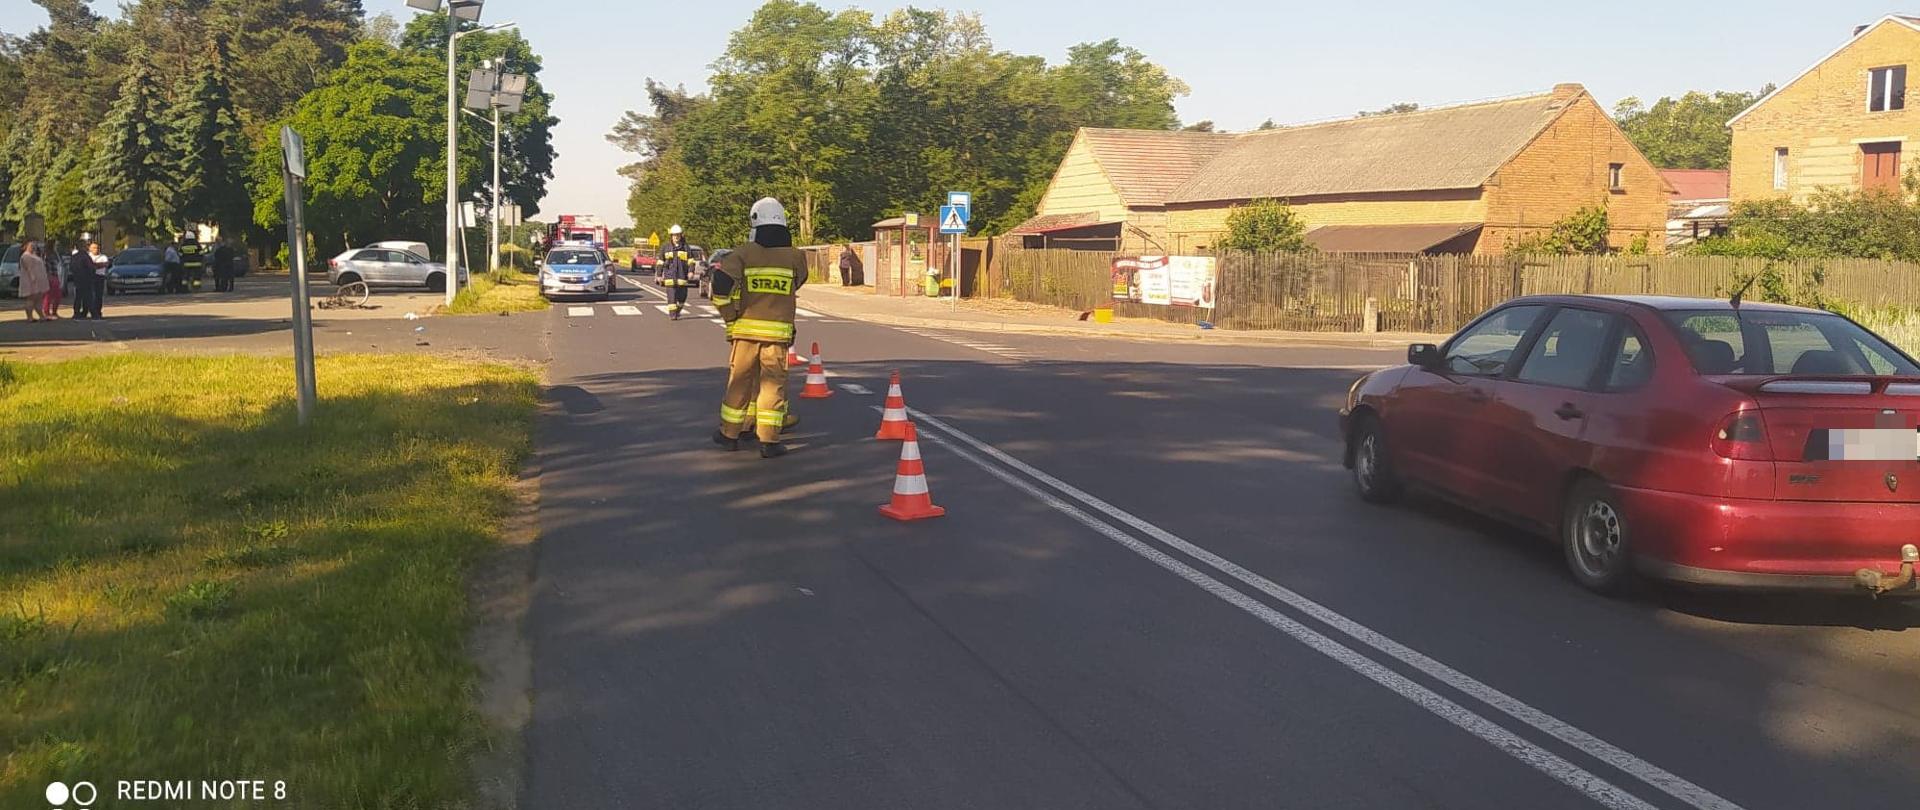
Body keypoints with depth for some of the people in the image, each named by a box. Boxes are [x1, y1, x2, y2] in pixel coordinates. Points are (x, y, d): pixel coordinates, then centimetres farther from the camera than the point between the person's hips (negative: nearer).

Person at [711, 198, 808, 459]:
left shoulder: (744, 253, -4)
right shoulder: (794, 256, 0)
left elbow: (721, 283, -14)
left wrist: (729, 316, -2)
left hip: (746, 328, 1)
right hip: (779, 330, 0)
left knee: (740, 381, 12)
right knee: (773, 383, 5)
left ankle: (729, 434, 23)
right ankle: (769, 441, 1)